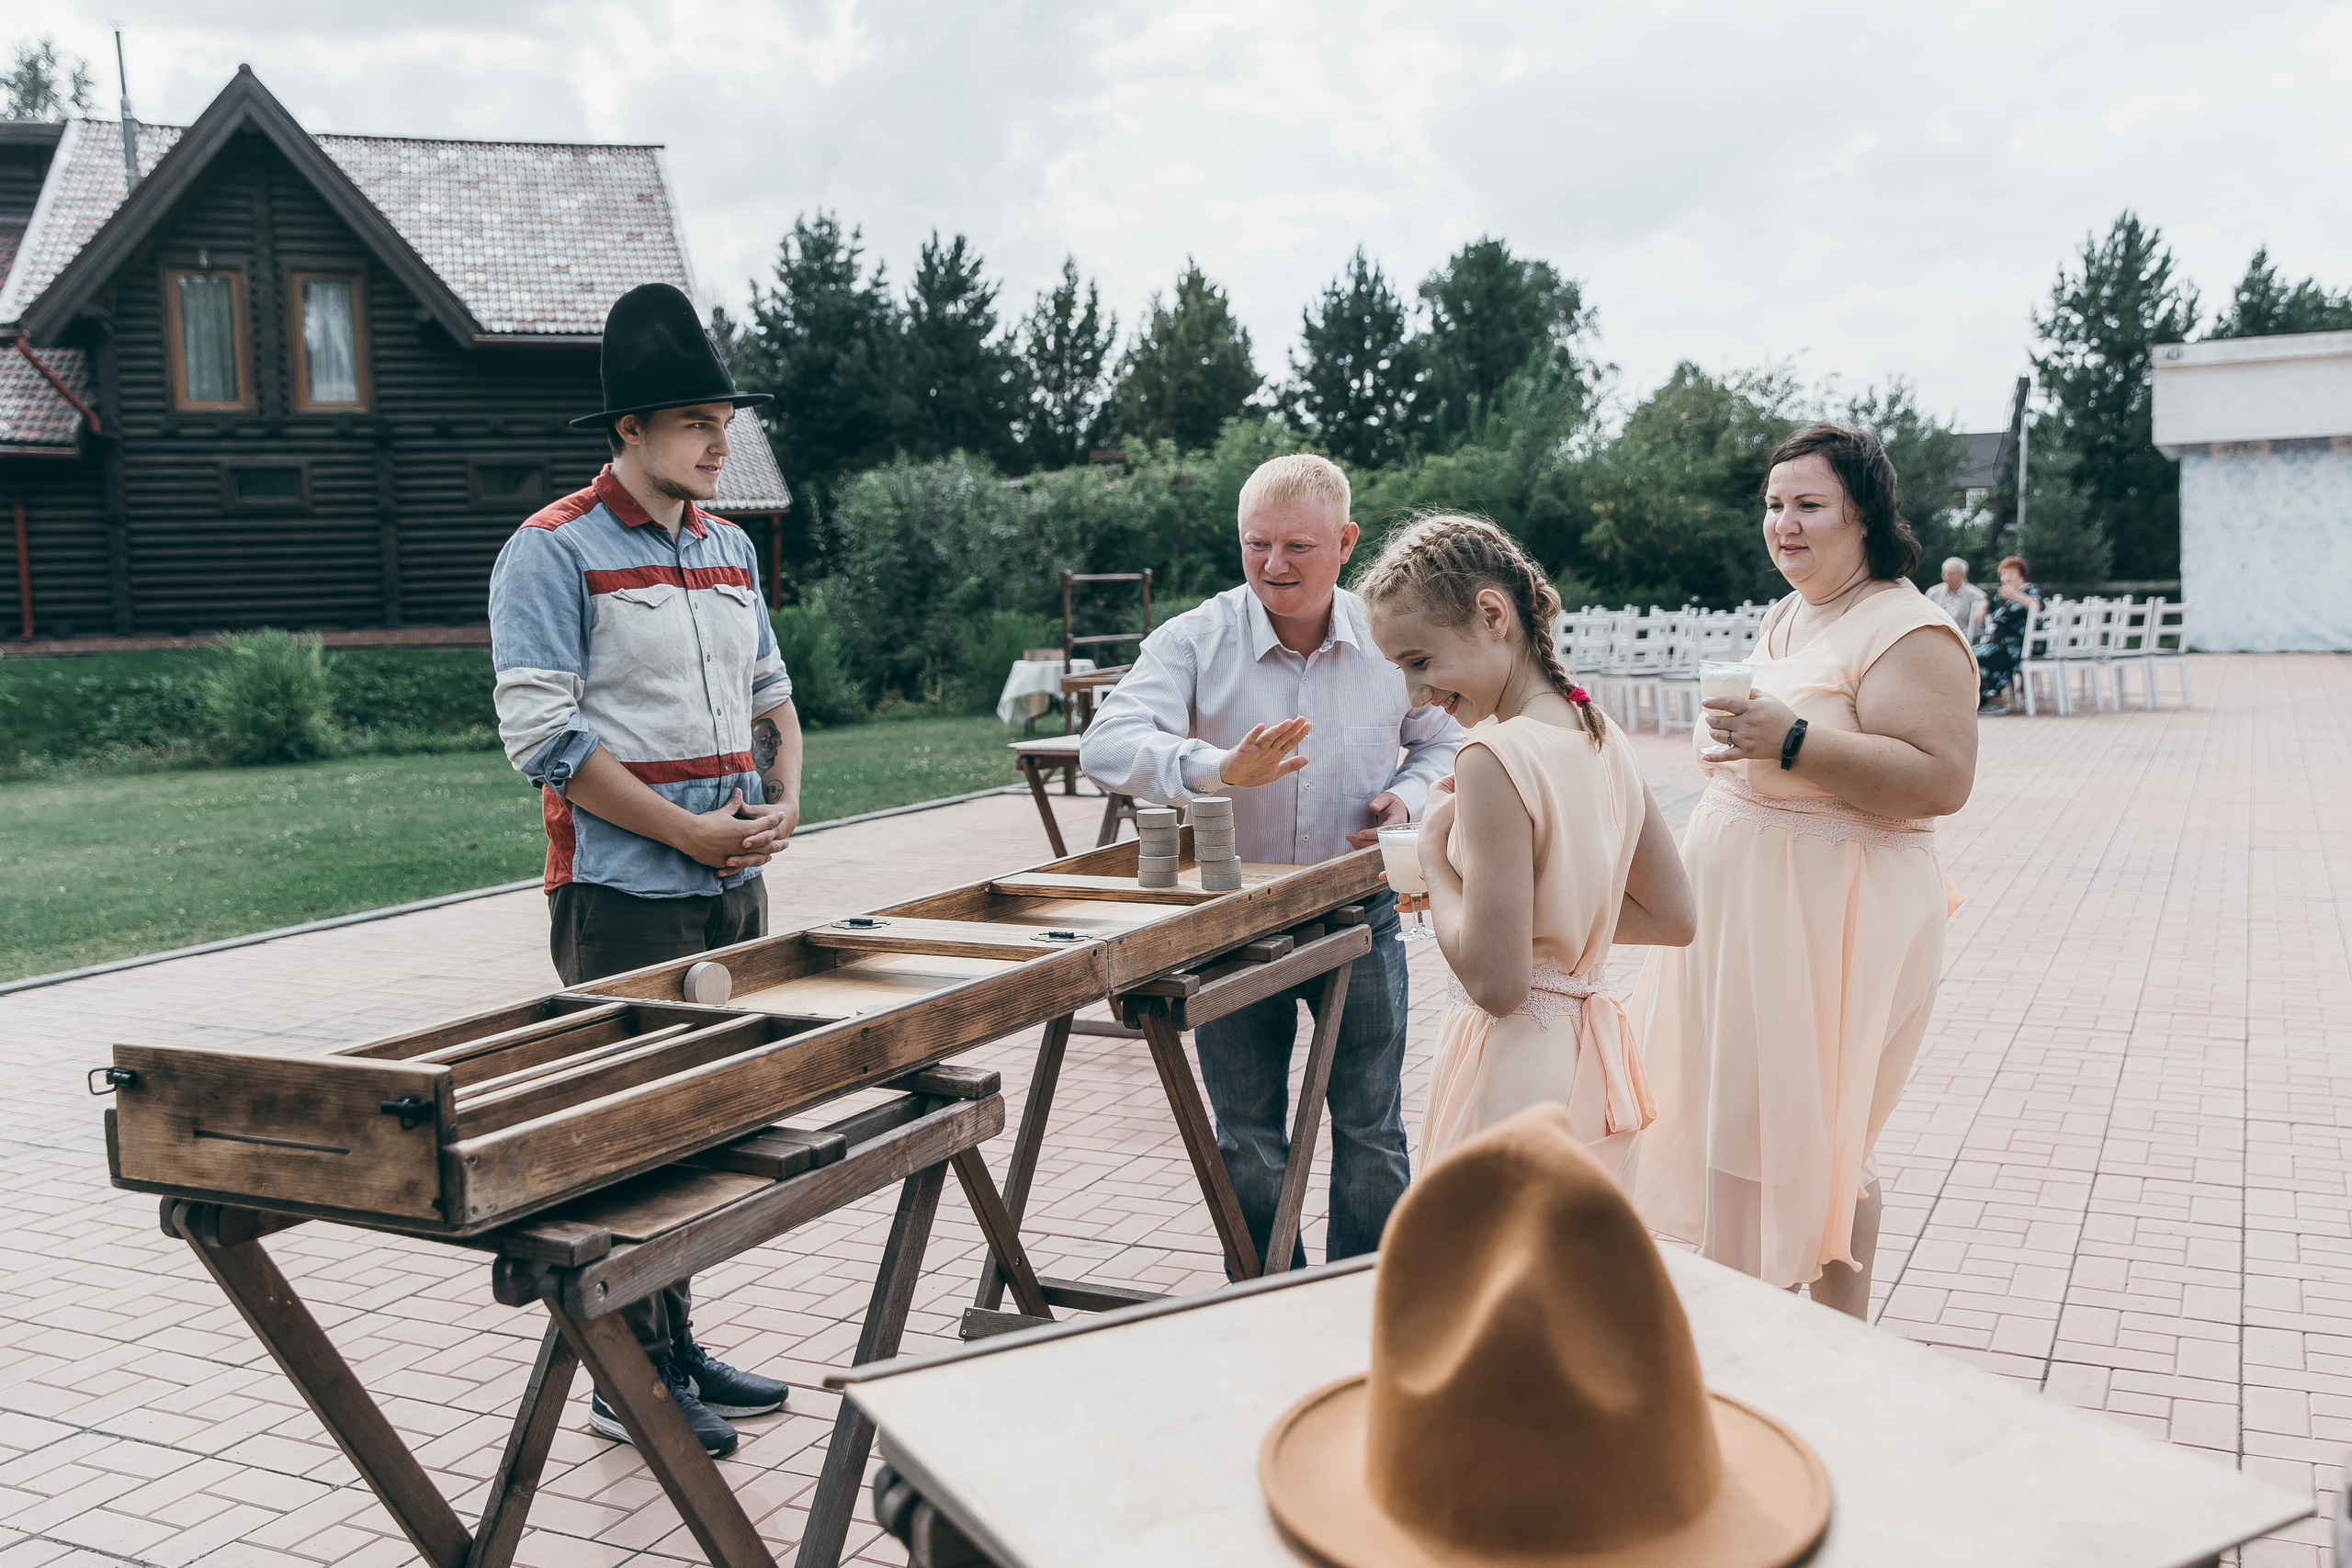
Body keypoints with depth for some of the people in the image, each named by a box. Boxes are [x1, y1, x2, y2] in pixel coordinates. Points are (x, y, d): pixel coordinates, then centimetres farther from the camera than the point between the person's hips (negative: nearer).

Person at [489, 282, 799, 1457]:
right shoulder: (553, 553, -10)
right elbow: (541, 735, -16)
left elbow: (769, 692, 20)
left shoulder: (729, 548, 13)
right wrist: (691, 832, -16)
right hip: (625, 896, -7)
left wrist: (784, 800, 1)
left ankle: (677, 1348, 28)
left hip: (733, 889, 7)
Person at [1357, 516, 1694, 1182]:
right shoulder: (1604, 738, 4)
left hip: (1517, 1071, -8)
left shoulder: (1494, 757, -21)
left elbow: (1495, 982, -23)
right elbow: (1672, 917, 12)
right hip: (1592, 1060, 8)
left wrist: (1435, 854, -9)